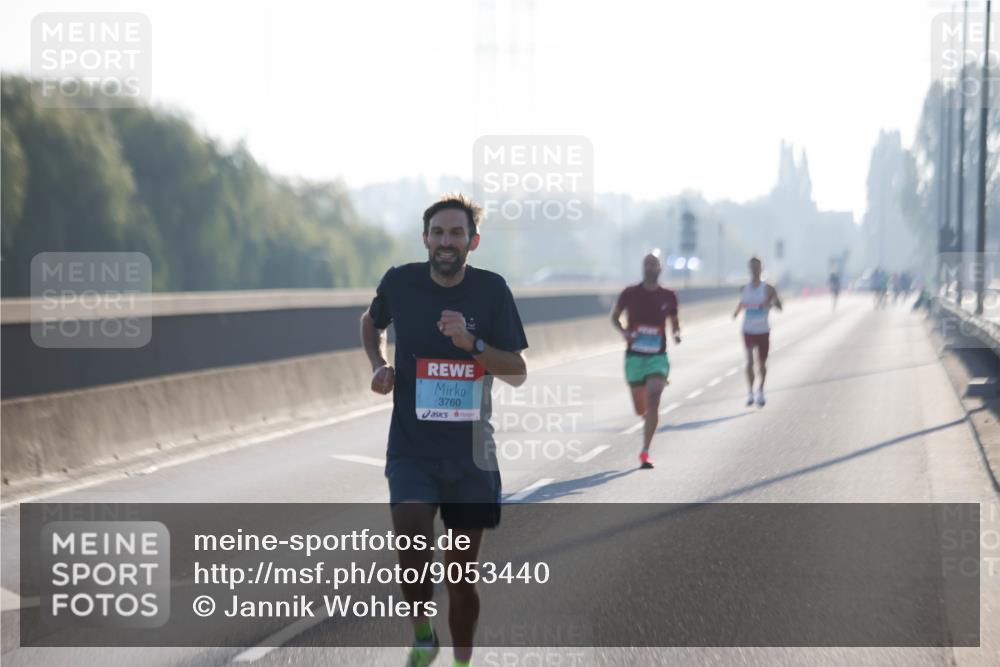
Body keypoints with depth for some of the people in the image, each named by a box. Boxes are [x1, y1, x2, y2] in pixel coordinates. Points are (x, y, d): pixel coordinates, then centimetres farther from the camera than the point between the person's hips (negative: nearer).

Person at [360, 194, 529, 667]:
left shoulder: (491, 290, -5)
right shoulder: (400, 282, -3)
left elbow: (518, 374, -6)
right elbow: (371, 322, 20)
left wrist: (471, 343, -22)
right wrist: (379, 366, 2)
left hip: (470, 452, 1)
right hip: (411, 447, 0)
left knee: (462, 575, 7)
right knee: (411, 535, -25)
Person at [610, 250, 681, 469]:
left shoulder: (668, 296, 2)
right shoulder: (630, 293, -1)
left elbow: (674, 322, 15)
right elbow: (614, 316, 10)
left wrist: (676, 334, -8)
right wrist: (624, 332, -10)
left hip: (658, 357, -1)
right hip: (634, 357, 1)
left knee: (653, 401, -19)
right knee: (640, 409, 6)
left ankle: (645, 453, -14)